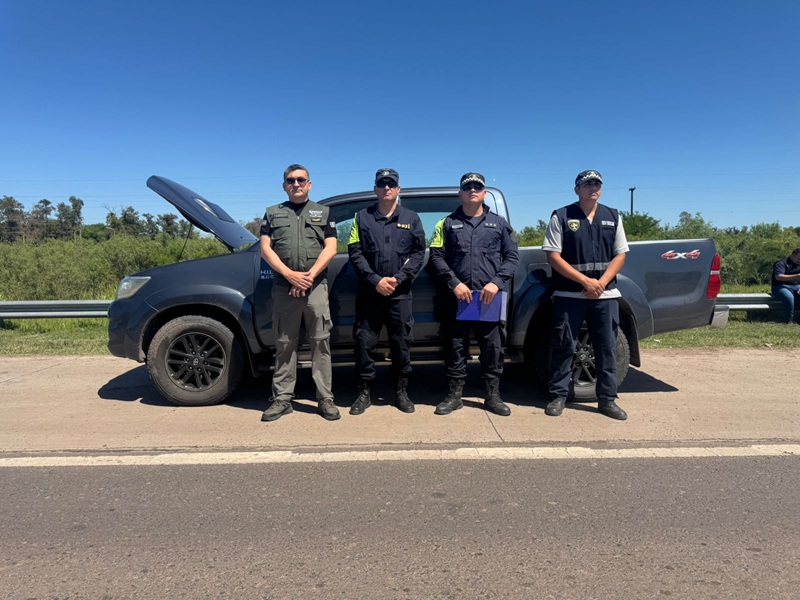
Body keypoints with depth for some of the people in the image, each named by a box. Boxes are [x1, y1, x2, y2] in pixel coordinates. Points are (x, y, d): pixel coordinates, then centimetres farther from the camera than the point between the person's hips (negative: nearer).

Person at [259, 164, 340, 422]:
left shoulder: (323, 213, 14)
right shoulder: (272, 213, 15)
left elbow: (330, 248, 3)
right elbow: (266, 248, 4)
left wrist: (310, 275, -11)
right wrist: (291, 275, -11)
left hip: (316, 287, -1)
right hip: (283, 288, 1)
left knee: (321, 343, -1)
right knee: (284, 344, 5)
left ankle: (325, 398, 5)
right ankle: (282, 398, 12)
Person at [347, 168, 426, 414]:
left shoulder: (411, 218, 11)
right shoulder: (362, 217, 8)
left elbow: (418, 253, 5)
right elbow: (355, 253, 0)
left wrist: (398, 279, -9)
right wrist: (375, 280, -11)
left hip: (400, 294, 0)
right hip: (369, 292, 0)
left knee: (401, 343, 5)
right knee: (364, 342, 2)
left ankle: (402, 392, 19)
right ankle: (364, 393, 15)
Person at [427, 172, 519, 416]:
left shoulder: (499, 223, 14)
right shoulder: (447, 223, 11)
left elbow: (512, 256, 9)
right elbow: (436, 257, 5)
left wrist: (497, 282, -6)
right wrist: (454, 283, -9)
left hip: (489, 297, 1)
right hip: (457, 297, 0)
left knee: (493, 348, 4)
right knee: (456, 348, 5)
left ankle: (493, 396, 17)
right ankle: (454, 396, 16)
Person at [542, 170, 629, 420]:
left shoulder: (613, 217, 10)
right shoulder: (561, 217, -1)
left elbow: (620, 255, 8)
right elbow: (553, 256, -7)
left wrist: (601, 283, -8)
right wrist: (585, 281, -14)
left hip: (605, 295, 3)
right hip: (569, 295, -3)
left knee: (607, 349, 7)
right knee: (564, 348, 2)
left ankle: (607, 399, 17)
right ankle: (558, 396, 14)